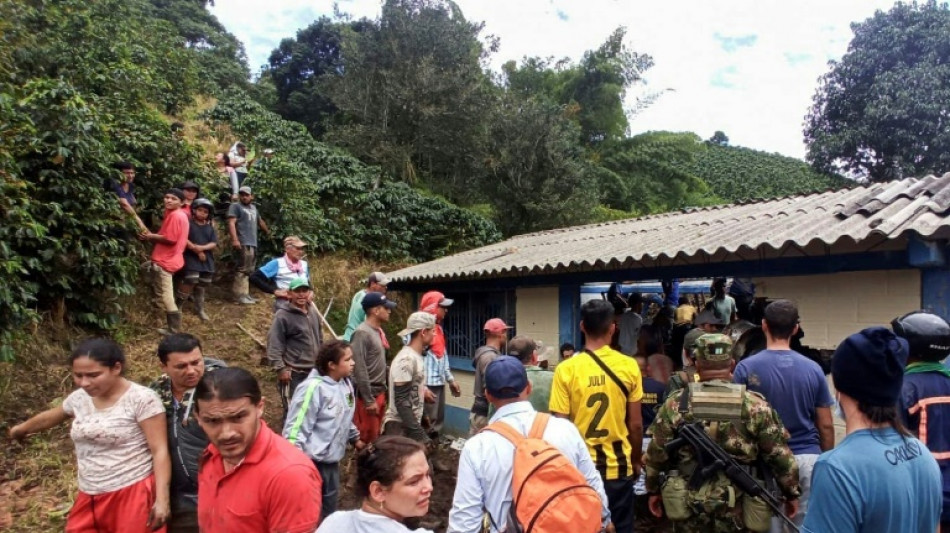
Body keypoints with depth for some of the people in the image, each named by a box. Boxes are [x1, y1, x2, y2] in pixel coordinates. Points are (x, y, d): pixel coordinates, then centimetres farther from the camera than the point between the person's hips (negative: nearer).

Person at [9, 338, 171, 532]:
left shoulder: (142, 399, -16)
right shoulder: (79, 398, 4)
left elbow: (160, 451, -16)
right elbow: (49, 417, 27)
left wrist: (162, 498, -20)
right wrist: (21, 429, 46)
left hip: (133, 494, -6)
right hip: (89, 497, 7)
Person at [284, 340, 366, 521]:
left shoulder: (345, 384, 3)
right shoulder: (313, 388, -22)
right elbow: (295, 428, -22)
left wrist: (355, 438, 25)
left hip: (332, 459, 8)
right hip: (312, 461, -8)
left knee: (330, 501, 23)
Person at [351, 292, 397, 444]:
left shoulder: (379, 331, 10)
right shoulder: (362, 333, -17)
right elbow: (360, 370, -21)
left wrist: (382, 392, 14)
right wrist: (368, 400, -19)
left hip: (380, 392, 9)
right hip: (368, 395, -9)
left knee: (376, 436, 18)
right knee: (367, 439, 0)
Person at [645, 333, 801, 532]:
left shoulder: (675, 405, -5)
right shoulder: (756, 406, -6)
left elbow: (656, 454, -1)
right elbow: (780, 455, -1)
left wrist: (653, 490, 11)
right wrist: (791, 492, 13)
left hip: (690, 506, 0)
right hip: (738, 508, 0)